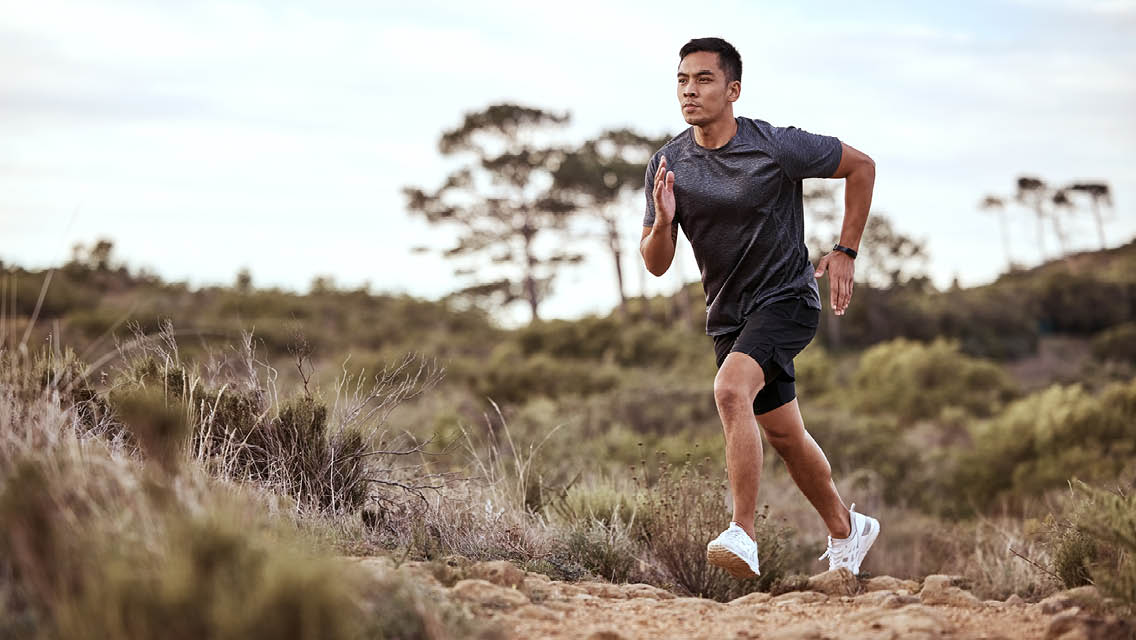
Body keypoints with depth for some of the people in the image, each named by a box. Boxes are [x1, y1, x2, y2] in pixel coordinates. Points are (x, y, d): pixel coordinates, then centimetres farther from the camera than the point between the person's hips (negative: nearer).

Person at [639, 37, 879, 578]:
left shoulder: (778, 147, -17)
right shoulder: (667, 165, -6)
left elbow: (861, 167, -2)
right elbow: (655, 265, -3)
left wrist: (845, 253, -5)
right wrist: (663, 221, -26)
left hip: (787, 299, -5)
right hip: (728, 315, 6)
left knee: (730, 391, -31)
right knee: (784, 436, 15)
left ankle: (743, 535, -30)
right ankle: (846, 530, 38)